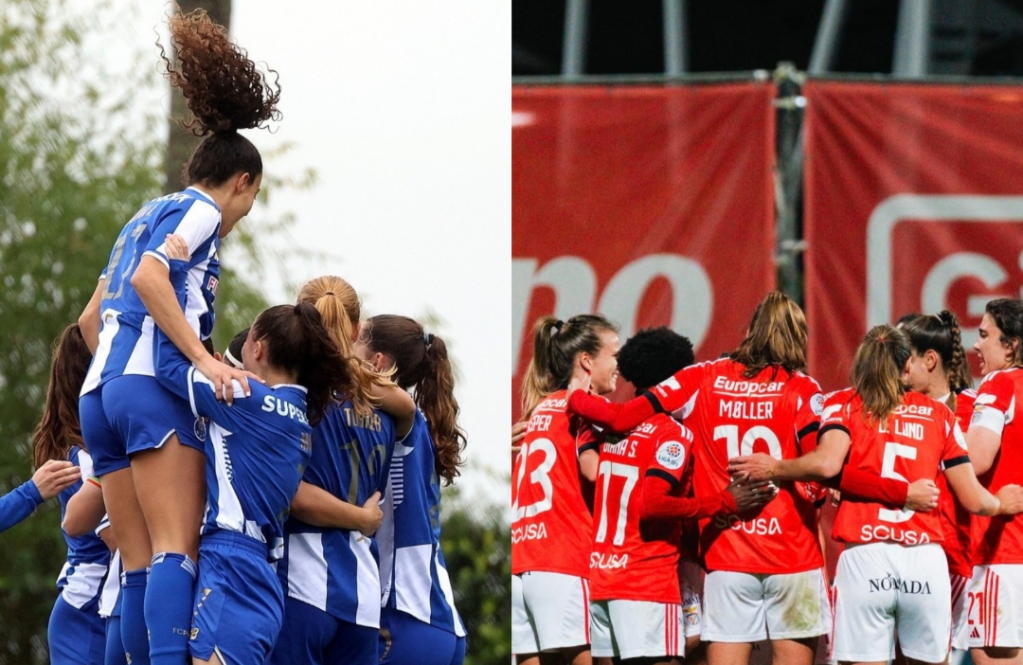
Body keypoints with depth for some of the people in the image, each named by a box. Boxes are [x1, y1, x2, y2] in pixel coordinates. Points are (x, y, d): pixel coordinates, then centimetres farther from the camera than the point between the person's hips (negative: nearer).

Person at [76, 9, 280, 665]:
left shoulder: (146, 217, 28)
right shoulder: (199, 210, 2)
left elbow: (90, 319, 31)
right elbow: (148, 277, -16)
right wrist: (203, 359, -20)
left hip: (100, 392, 9)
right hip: (154, 387, -8)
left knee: (141, 567, 2)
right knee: (177, 550, -19)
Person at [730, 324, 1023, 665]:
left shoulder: (844, 406, 8)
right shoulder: (939, 415, 14)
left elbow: (827, 463, -12)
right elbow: (973, 500, 12)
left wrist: (775, 469, 5)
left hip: (865, 560, -2)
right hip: (927, 562, 2)